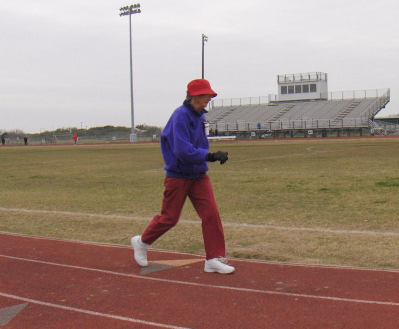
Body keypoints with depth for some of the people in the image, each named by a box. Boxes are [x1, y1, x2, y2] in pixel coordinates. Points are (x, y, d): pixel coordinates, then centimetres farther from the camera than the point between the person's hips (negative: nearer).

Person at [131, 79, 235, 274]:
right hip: (178, 176, -7)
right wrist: (211, 156, -27)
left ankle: (214, 259, 3)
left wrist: (212, 156, 13)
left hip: (198, 175, 8)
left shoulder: (200, 115, 9)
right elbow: (183, 151, -28)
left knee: (211, 214, -3)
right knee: (169, 218, 4)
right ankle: (141, 242, 29)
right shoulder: (181, 115, -19)